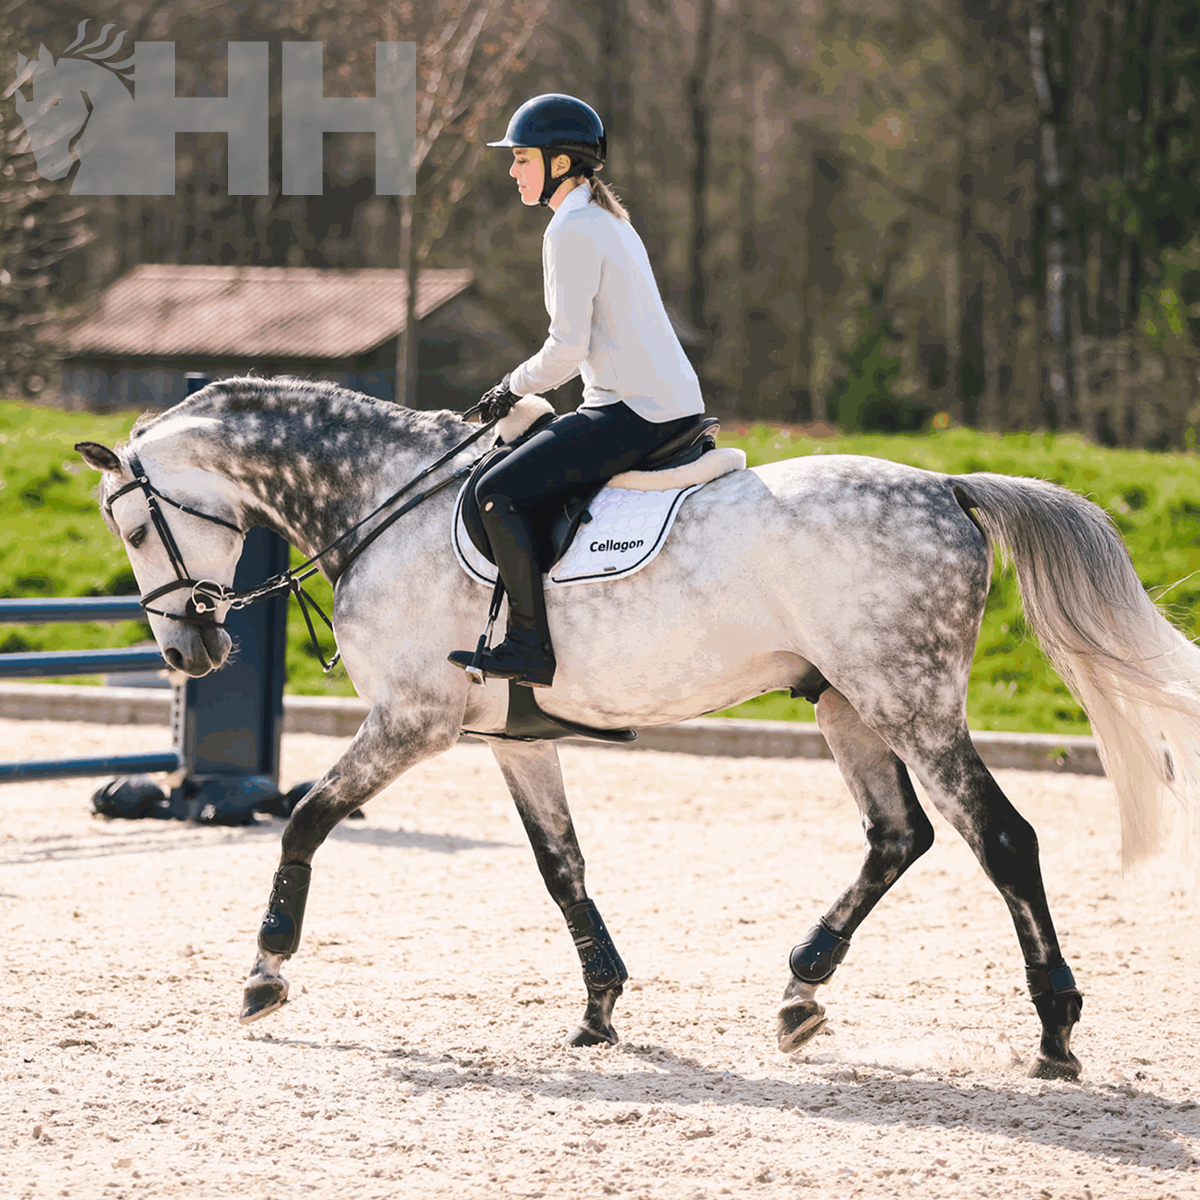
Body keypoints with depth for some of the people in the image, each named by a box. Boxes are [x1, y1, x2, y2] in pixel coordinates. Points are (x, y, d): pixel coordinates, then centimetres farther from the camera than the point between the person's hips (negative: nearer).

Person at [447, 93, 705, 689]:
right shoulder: (610, 218, 19)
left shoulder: (572, 229, -12)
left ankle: (530, 649, -14)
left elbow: (568, 348, -17)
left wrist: (514, 386, -1)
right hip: (676, 401, 10)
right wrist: (522, 388, 22)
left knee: (498, 490, -12)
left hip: (635, 412, -10)